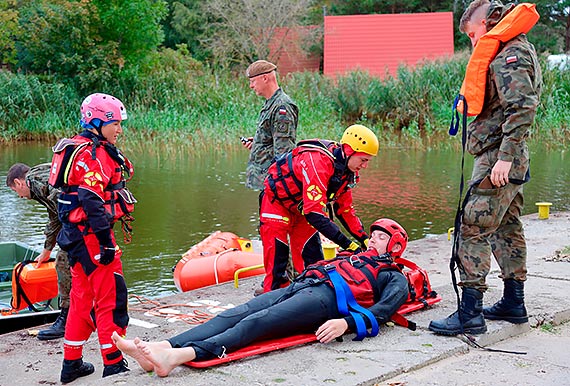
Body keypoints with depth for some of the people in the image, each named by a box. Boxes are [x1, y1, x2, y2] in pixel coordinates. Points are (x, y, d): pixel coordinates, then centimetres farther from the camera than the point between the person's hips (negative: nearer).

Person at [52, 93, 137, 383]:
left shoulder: (89, 150, 18)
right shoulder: (91, 154, -14)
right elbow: (93, 202, -23)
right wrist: (105, 241, -24)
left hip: (78, 236, 11)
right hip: (90, 236, -11)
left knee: (82, 298, 16)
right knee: (112, 298, -6)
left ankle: (72, 364, 25)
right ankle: (114, 366, -2)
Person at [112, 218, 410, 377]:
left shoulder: (394, 278, 15)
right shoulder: (354, 257, 38)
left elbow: (383, 310, -4)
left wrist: (346, 323, -22)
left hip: (326, 296, -7)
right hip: (299, 287, 7)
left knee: (255, 323, -30)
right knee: (234, 315, -17)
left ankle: (182, 355, -50)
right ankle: (162, 348, -34)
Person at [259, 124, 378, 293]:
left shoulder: (348, 171, -7)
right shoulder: (318, 162, -36)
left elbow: (345, 209, 2)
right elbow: (314, 212, -39)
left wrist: (365, 239, -10)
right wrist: (346, 243, -38)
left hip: (302, 208, 8)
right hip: (276, 202, -8)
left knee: (314, 261, 4)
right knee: (276, 265, -10)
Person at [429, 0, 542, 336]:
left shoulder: (509, 56, -13)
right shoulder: (517, 52, 20)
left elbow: (522, 109, -24)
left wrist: (505, 156, -27)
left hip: (497, 160, -11)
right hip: (510, 162, 11)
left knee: (473, 230, -11)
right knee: (507, 230, 16)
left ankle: (470, 313, -10)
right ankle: (514, 303, 26)